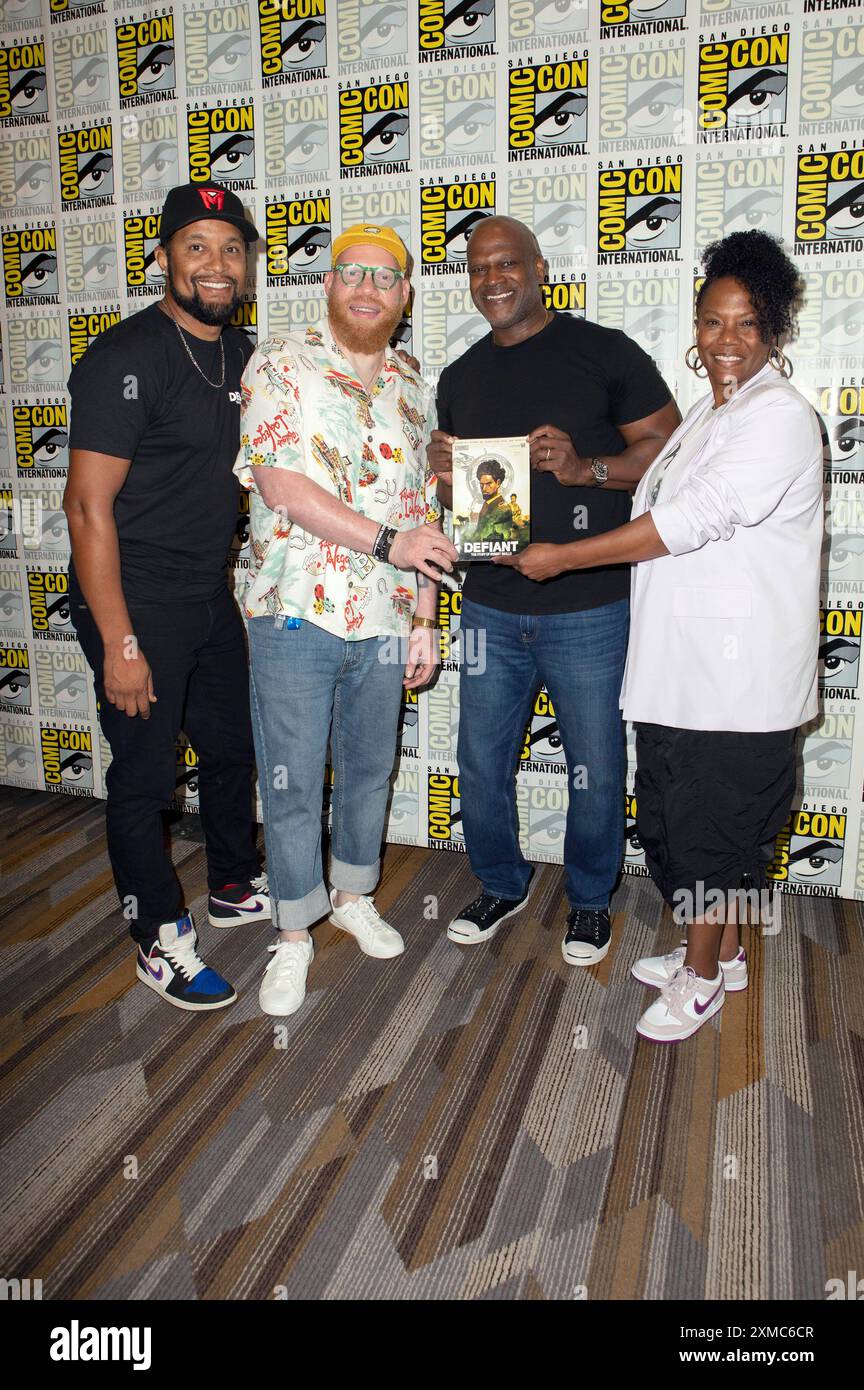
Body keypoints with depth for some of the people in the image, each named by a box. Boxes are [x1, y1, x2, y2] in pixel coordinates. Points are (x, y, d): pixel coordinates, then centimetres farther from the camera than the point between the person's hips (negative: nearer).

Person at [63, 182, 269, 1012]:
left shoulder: (241, 356, 8)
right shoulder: (125, 359, -16)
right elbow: (88, 506, -19)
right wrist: (119, 642, -21)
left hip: (213, 599, 8)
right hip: (136, 605, -8)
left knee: (233, 749, 19)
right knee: (144, 778, 4)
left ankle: (235, 888, 41)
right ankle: (160, 942, 22)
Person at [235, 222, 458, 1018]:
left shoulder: (415, 392, 11)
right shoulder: (281, 367, -4)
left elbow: (423, 514, 12)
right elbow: (279, 482, -16)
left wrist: (424, 621, 7)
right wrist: (387, 541, -20)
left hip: (385, 622, 5)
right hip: (296, 617, -4)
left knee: (371, 768, 16)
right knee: (292, 782, 4)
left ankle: (353, 896, 37)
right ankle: (293, 935, 21)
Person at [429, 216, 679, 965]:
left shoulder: (605, 352, -3)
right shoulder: (461, 378, 12)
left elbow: (670, 448, -6)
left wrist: (586, 468, -21)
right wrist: (442, 472, -3)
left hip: (589, 611, -4)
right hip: (491, 608, 5)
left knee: (595, 770, 8)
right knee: (481, 763, 12)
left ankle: (590, 899, 32)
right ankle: (502, 884, 37)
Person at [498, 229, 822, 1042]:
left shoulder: (780, 418, -13)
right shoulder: (711, 413, 16)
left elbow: (690, 520, -21)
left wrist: (564, 557, -17)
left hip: (738, 670, -9)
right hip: (681, 662, 9)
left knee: (710, 822, 3)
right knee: (674, 813, 16)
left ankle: (702, 974, 23)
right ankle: (721, 951, 35)